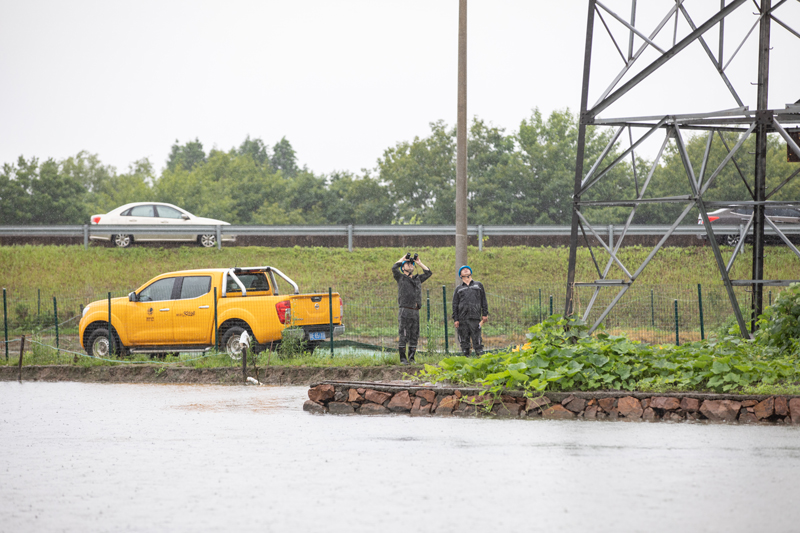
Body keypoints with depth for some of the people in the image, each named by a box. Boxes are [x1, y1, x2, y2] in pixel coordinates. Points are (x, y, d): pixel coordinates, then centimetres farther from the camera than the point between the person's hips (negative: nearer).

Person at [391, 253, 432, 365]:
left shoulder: (418, 279, 20)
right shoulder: (401, 278, 6)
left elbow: (428, 273, 23)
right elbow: (394, 268, -8)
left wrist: (419, 262, 20)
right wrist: (403, 258, 3)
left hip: (415, 312, 5)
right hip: (405, 311, -5)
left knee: (414, 336, 5)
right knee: (404, 336, -6)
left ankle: (411, 357, 10)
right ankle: (402, 358, -4)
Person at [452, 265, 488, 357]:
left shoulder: (478, 285, 18)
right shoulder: (459, 289, 19)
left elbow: (484, 300, 16)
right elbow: (455, 305, 15)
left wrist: (485, 314, 5)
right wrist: (455, 319, 4)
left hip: (475, 318, -2)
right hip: (462, 319, 2)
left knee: (477, 339, -10)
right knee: (464, 340, -1)